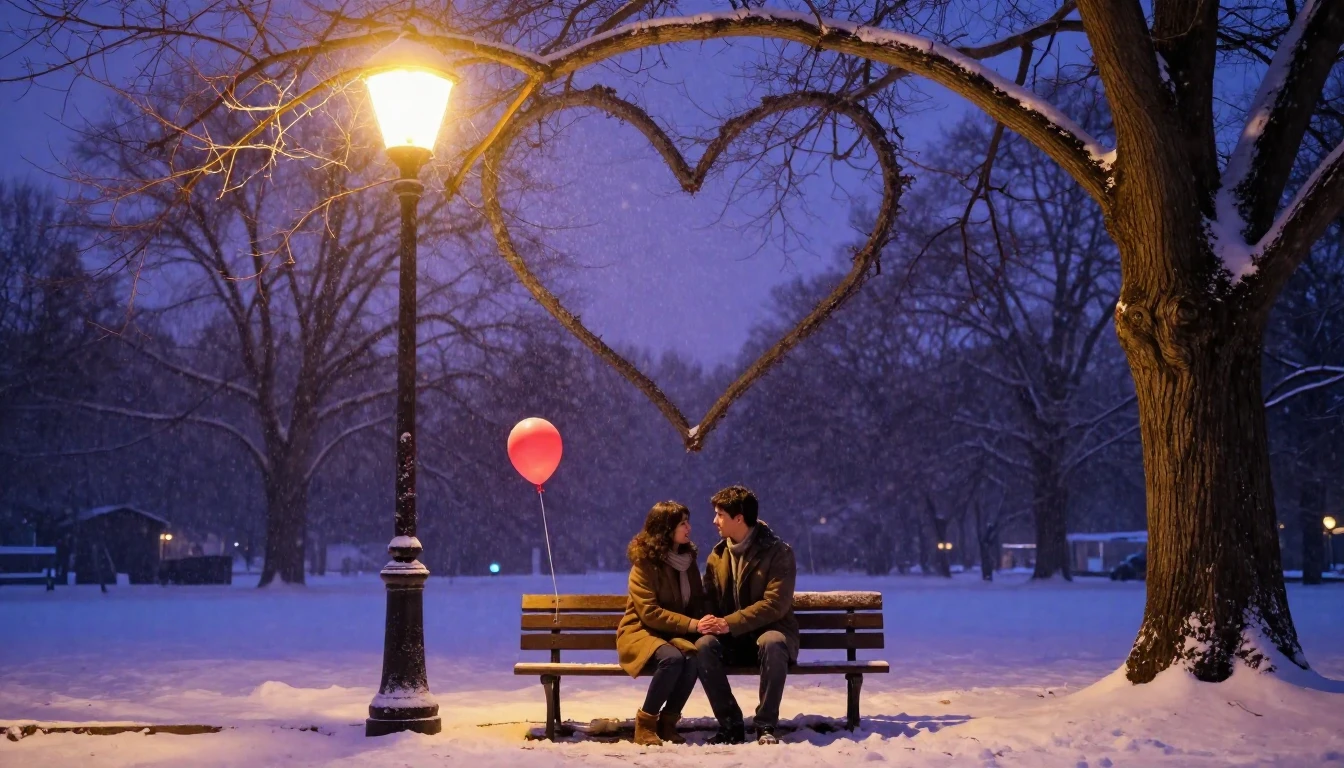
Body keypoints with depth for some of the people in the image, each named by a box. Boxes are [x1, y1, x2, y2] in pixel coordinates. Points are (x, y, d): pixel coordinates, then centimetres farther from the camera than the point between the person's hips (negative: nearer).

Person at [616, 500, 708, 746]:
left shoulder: (688, 559, 9)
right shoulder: (645, 562, -11)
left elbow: (698, 602, 14)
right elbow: (650, 613, -17)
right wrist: (691, 624, -23)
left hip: (677, 634, 5)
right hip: (641, 632, -5)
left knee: (693, 658, -32)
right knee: (672, 658, -37)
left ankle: (668, 722, -15)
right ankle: (645, 723, -18)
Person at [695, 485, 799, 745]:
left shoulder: (778, 552, -10)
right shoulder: (717, 556, 8)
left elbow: (775, 604, -19)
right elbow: (709, 599, 10)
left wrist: (729, 623, -27)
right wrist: (710, 621, -16)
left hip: (771, 631, -4)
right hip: (732, 640, 4)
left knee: (772, 643, -39)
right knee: (703, 646, -28)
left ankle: (766, 726, -26)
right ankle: (731, 725, -20)